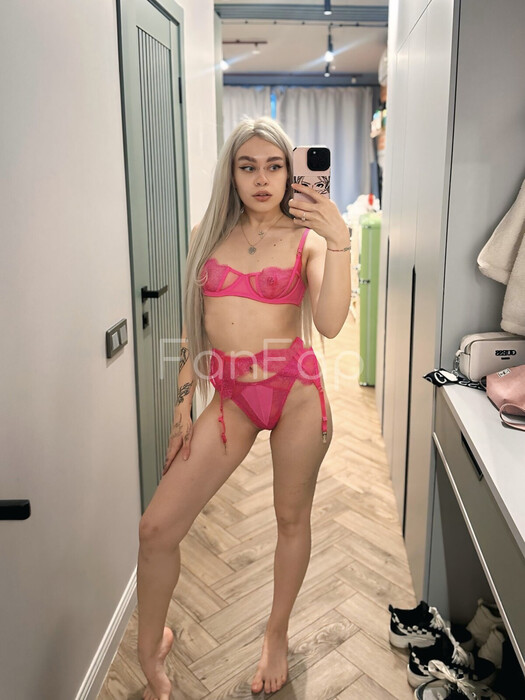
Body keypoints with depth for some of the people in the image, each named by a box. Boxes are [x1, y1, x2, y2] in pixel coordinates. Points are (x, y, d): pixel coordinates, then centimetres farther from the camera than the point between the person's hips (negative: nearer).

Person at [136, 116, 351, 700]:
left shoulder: (307, 239, 0)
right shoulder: (207, 236, 7)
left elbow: (330, 323, -16)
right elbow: (193, 327, 9)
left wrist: (339, 240, -24)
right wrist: (181, 404, 6)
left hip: (296, 388, -1)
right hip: (231, 395, 2)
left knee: (291, 518, 13)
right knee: (157, 527, -3)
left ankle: (277, 634, 41)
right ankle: (150, 652, 24)